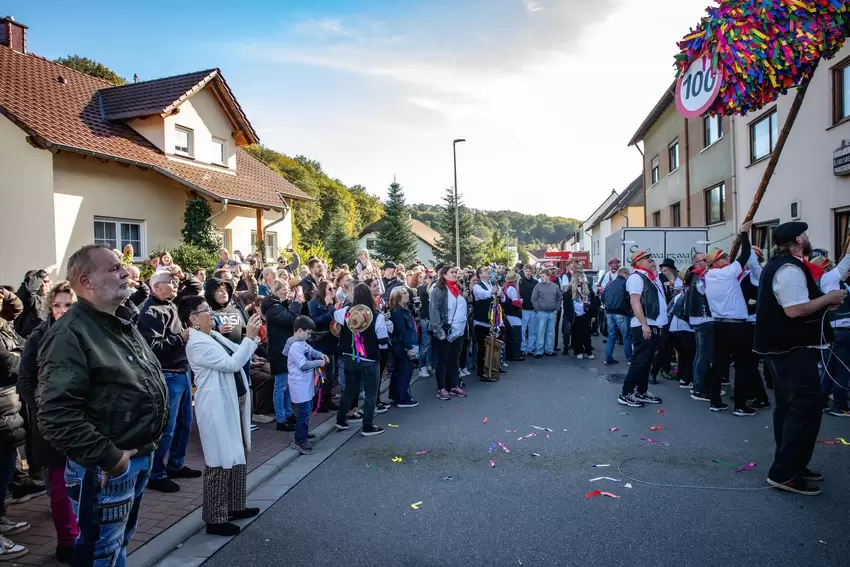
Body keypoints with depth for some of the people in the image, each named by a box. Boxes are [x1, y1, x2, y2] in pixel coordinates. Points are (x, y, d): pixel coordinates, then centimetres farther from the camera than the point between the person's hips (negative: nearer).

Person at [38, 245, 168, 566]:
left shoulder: (123, 327, 10)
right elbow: (56, 416, -28)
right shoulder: (70, 334, -19)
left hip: (141, 458, 8)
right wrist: (109, 456, -23)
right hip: (105, 468, -8)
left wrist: (149, 443, 11)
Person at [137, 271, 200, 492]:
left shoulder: (171, 305, 15)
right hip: (167, 375, -9)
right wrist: (183, 337, -22)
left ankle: (176, 465, 30)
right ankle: (156, 474, 12)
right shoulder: (151, 311, -14)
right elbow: (155, 347, -23)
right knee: (166, 427, -2)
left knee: (184, 422, 16)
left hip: (183, 371, 9)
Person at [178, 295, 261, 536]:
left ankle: (234, 506, 33)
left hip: (233, 403, 10)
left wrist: (252, 336, 4)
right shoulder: (197, 344, -19)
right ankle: (215, 519, 13)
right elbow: (232, 364, -24)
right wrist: (249, 337, -22)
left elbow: (238, 354, 18)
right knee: (220, 462, 0)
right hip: (218, 408, -10)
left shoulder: (214, 336, 10)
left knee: (236, 457, 19)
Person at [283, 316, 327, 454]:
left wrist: (321, 355, 2)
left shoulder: (302, 342, 7)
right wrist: (319, 363, -15)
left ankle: (303, 434, 36)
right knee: (304, 412, -7)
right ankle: (299, 441, 1)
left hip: (305, 383, 11)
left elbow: (311, 350, 22)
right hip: (300, 384, -11)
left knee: (308, 409, 21)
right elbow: (303, 365, -26)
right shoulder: (295, 346, -24)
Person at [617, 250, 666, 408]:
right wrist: (644, 325, -23)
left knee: (647, 361, 13)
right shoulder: (636, 277, -10)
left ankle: (642, 392, 22)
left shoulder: (652, 277, 16)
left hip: (654, 325, 9)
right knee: (640, 361, -7)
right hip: (643, 326, -9)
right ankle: (625, 394, -1)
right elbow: (635, 302, -18)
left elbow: (659, 300, 17)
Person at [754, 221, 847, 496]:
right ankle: (784, 473, -4)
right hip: (794, 349, -11)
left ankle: (790, 464, 27)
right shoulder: (790, 268, -19)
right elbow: (795, 310, -26)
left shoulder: (779, 265, 15)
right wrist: (828, 298, -13)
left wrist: (822, 301, 14)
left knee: (790, 406, 17)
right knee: (807, 406, -8)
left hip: (783, 347, 11)